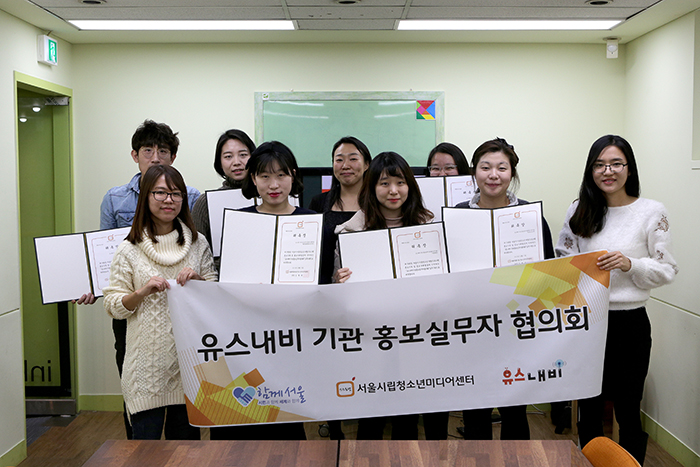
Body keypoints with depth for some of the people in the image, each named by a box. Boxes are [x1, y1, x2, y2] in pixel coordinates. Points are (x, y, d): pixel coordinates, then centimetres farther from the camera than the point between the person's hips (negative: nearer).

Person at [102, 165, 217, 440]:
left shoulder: (198, 244, 7)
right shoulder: (129, 250, 0)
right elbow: (112, 306, 1)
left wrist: (198, 280, -7)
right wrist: (142, 292, -16)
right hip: (147, 361, -2)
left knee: (186, 438, 11)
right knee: (146, 438, 3)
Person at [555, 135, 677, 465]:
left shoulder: (652, 212, -4)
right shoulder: (579, 211, 6)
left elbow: (667, 271, -4)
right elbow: (563, 260, 14)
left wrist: (630, 264, -20)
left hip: (628, 323, -3)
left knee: (627, 411, 6)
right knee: (587, 407, 14)